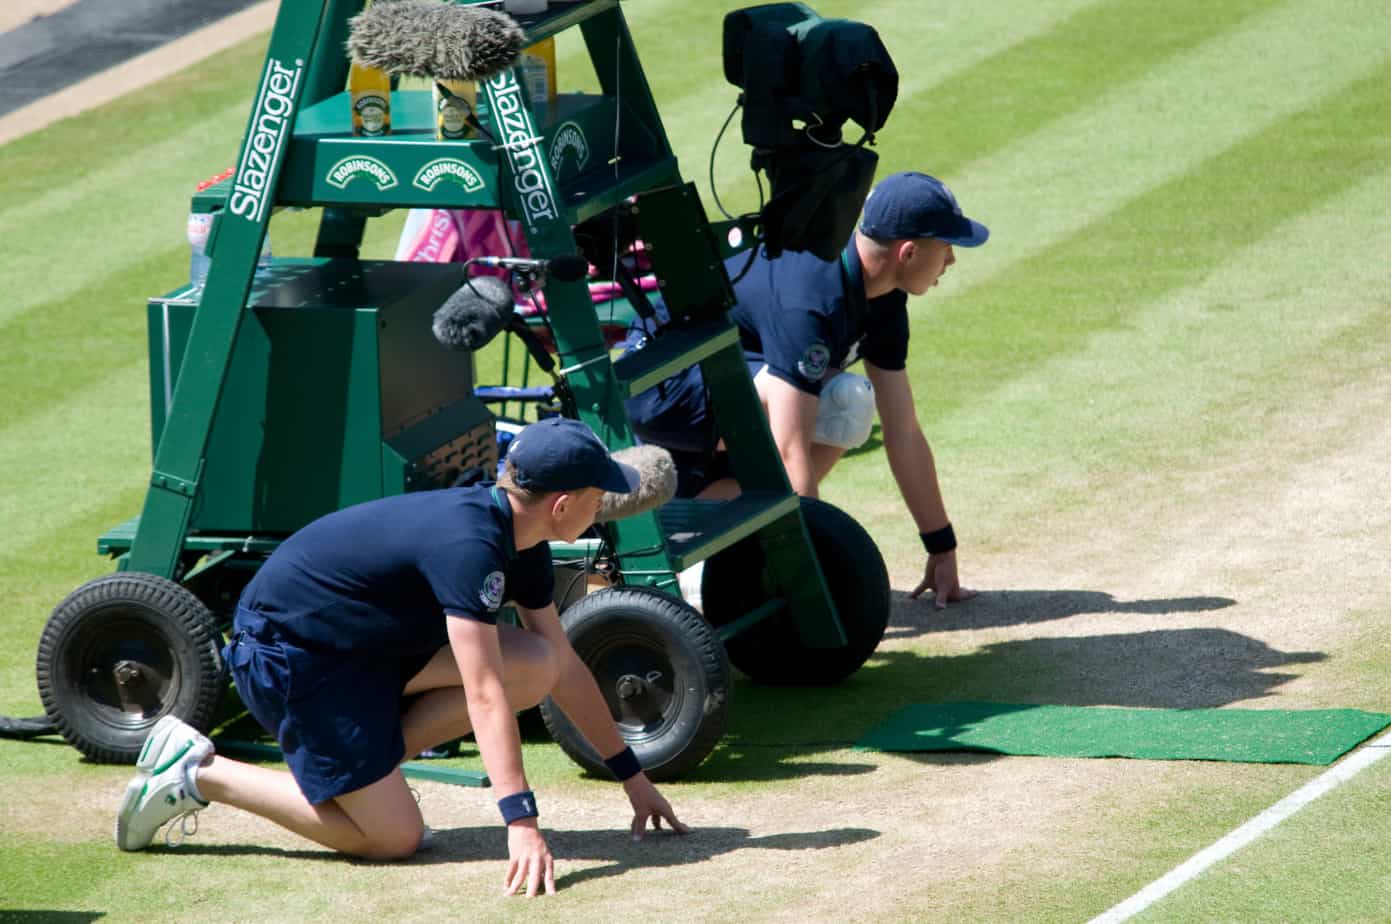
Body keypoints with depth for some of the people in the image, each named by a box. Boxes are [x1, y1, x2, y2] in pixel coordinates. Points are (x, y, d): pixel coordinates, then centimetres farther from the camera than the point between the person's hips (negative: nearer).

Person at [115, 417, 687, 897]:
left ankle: (363, 765, 3)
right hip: (287, 654, -10)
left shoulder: (521, 544, 2)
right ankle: (201, 775, -1)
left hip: (369, 645, 10)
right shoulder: (468, 545, -29)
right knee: (394, 839, -11)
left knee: (535, 667, -4)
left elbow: (564, 668, 12)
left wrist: (633, 777, 14)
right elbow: (484, 695, -34)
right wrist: (520, 822, -37)